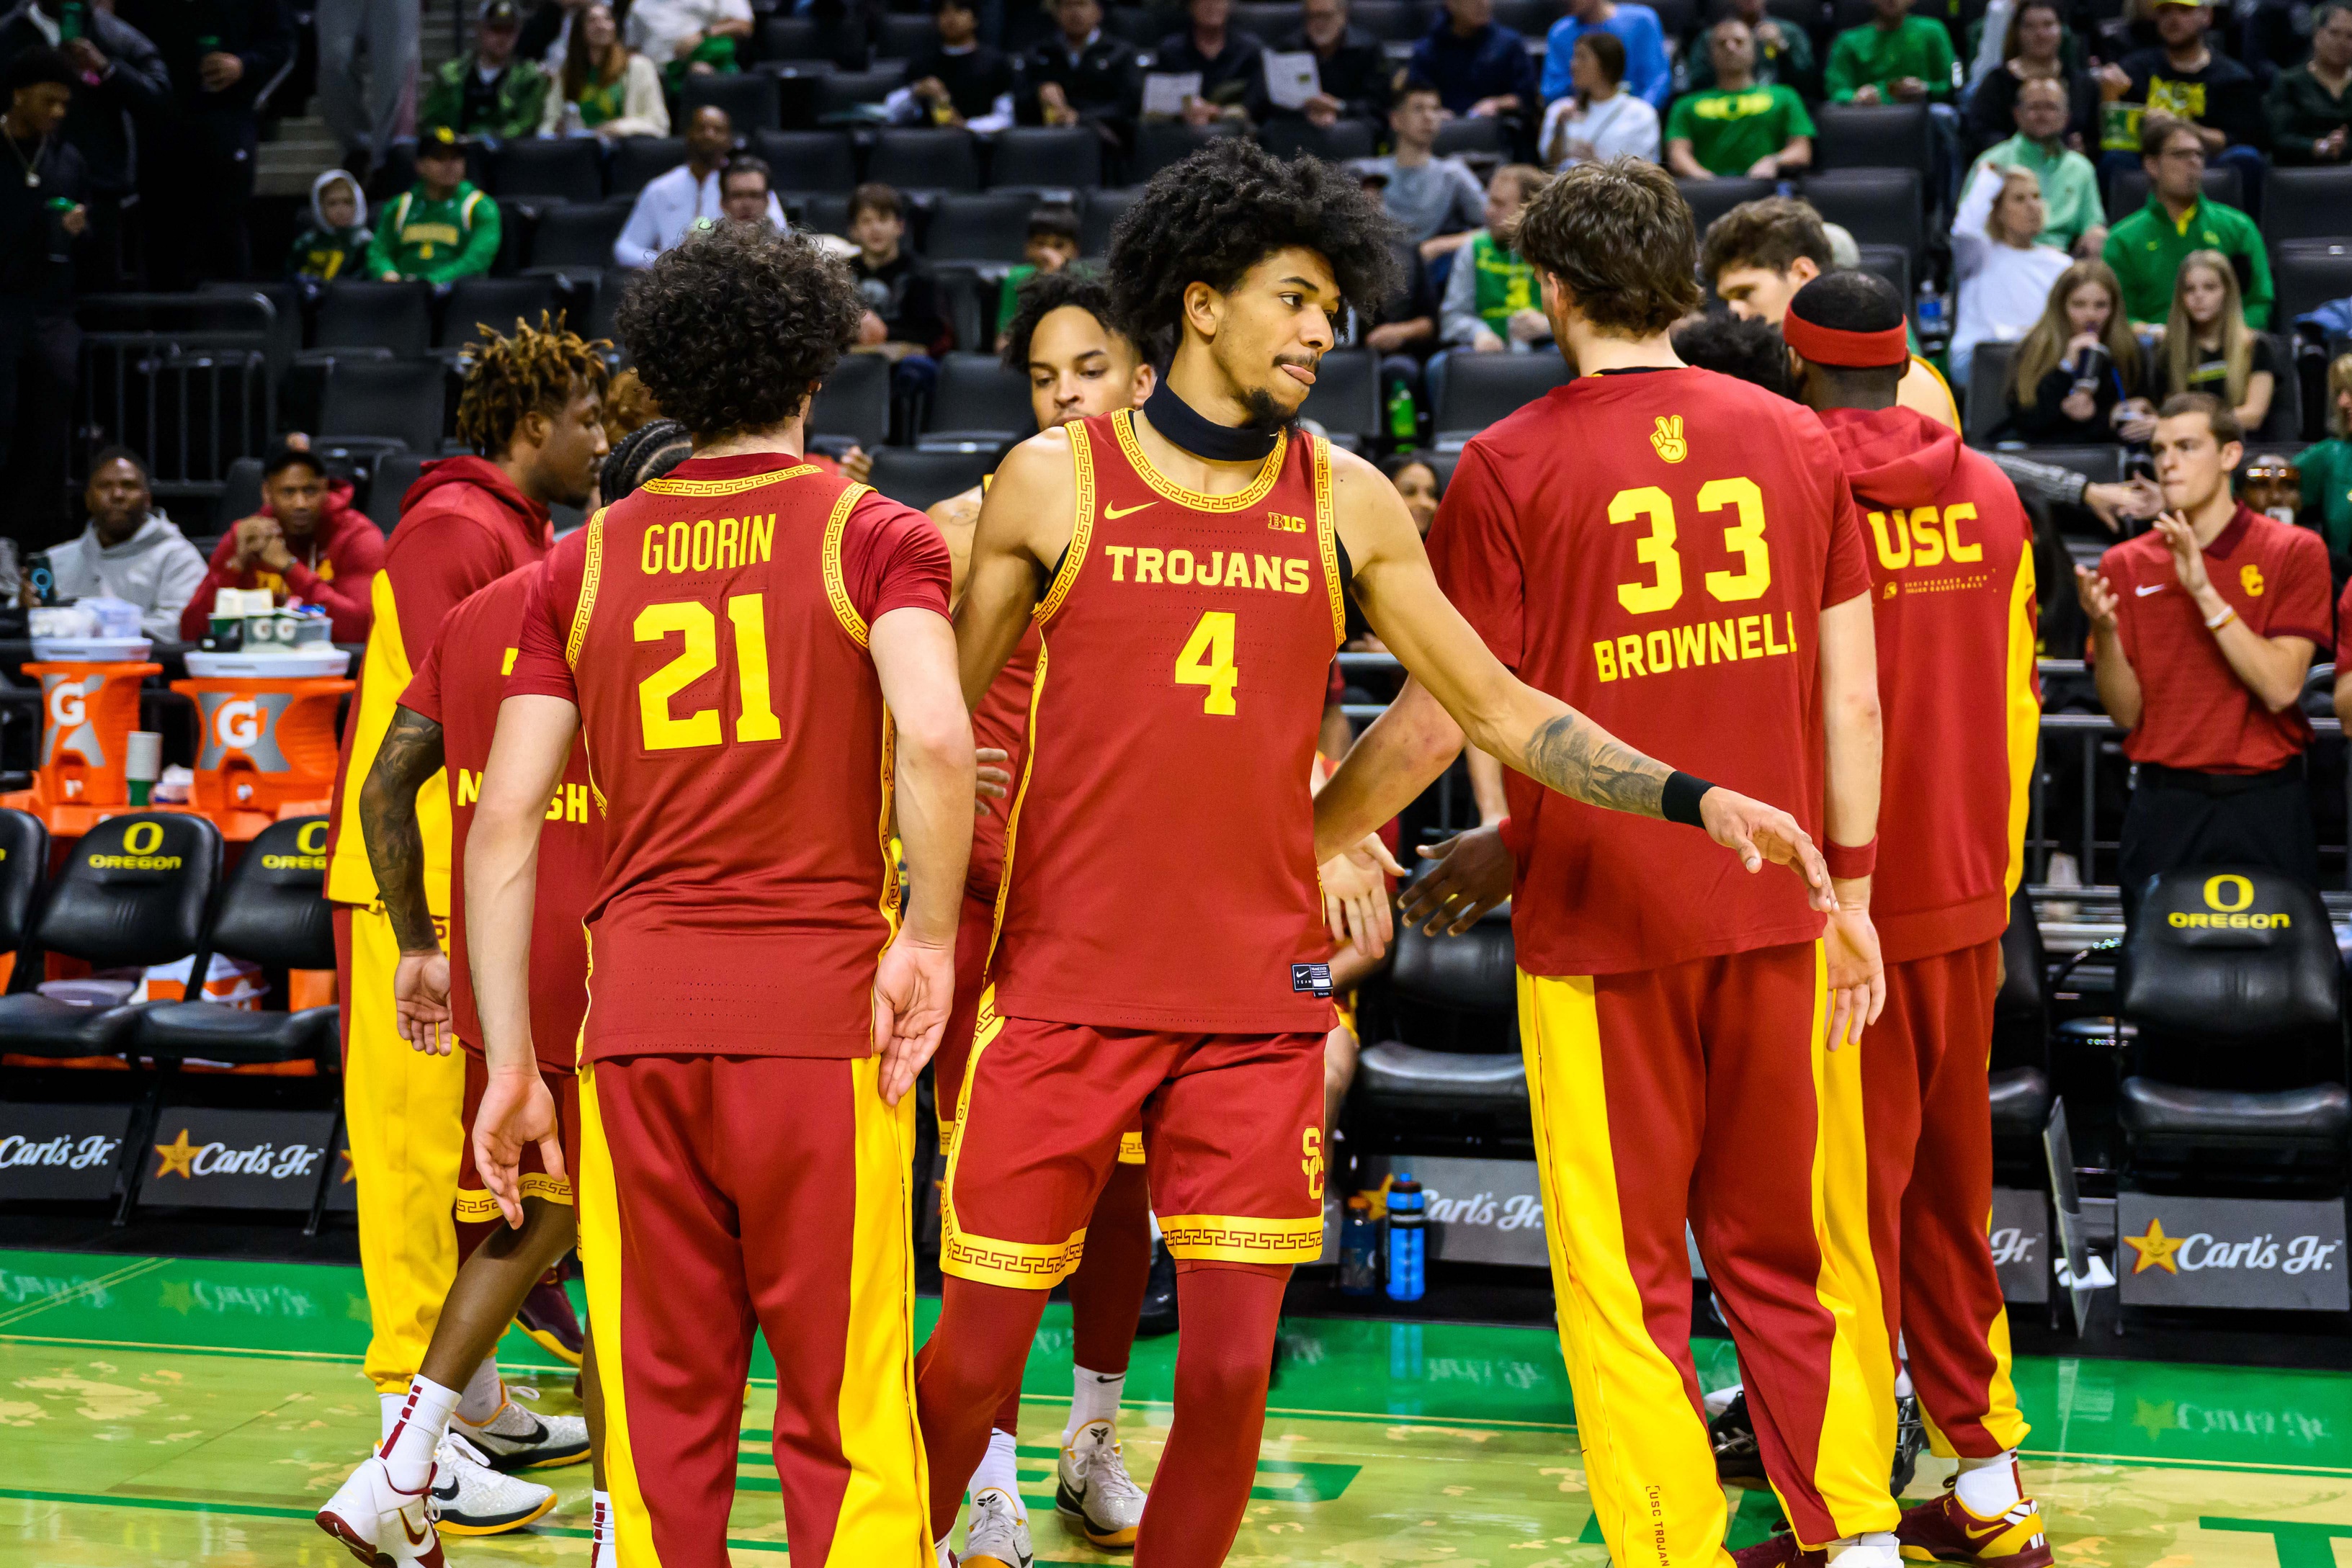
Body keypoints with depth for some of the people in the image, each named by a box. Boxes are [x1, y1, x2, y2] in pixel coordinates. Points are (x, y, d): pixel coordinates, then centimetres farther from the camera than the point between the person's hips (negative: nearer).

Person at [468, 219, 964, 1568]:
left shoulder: (586, 562, 11)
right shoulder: (874, 535, 1)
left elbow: (505, 822, 6)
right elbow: (937, 739, -18)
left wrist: (512, 1061, 9)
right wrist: (930, 932, -5)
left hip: (636, 1015, 3)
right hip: (822, 1013, -3)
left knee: (662, 1410, 10)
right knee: (844, 1418, 3)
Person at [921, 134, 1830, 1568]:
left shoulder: (1349, 504, 6)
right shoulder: (1052, 482, -1)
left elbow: (1499, 707, 9)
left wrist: (1693, 799, -1)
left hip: (1262, 997, 2)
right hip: (1064, 984, -2)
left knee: (1232, 1366, 0)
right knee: (975, 1360, 3)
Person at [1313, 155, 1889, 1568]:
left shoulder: (1509, 467, -7)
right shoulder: (1796, 441, 4)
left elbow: (1440, 718, -7)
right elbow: (1852, 695, 5)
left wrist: (1302, 838, 6)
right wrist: (1852, 893, 13)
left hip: (1597, 917, -4)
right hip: (1775, 907, 4)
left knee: (1624, 1275, 6)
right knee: (1791, 1248, 16)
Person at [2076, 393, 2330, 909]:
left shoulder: (2294, 551, -1)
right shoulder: (2125, 565, 5)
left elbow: (2280, 689, -12)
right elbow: (2127, 713, 1)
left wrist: (2205, 592, -17)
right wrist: (2104, 632, -17)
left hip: (2264, 807, -2)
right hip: (2165, 804, 2)